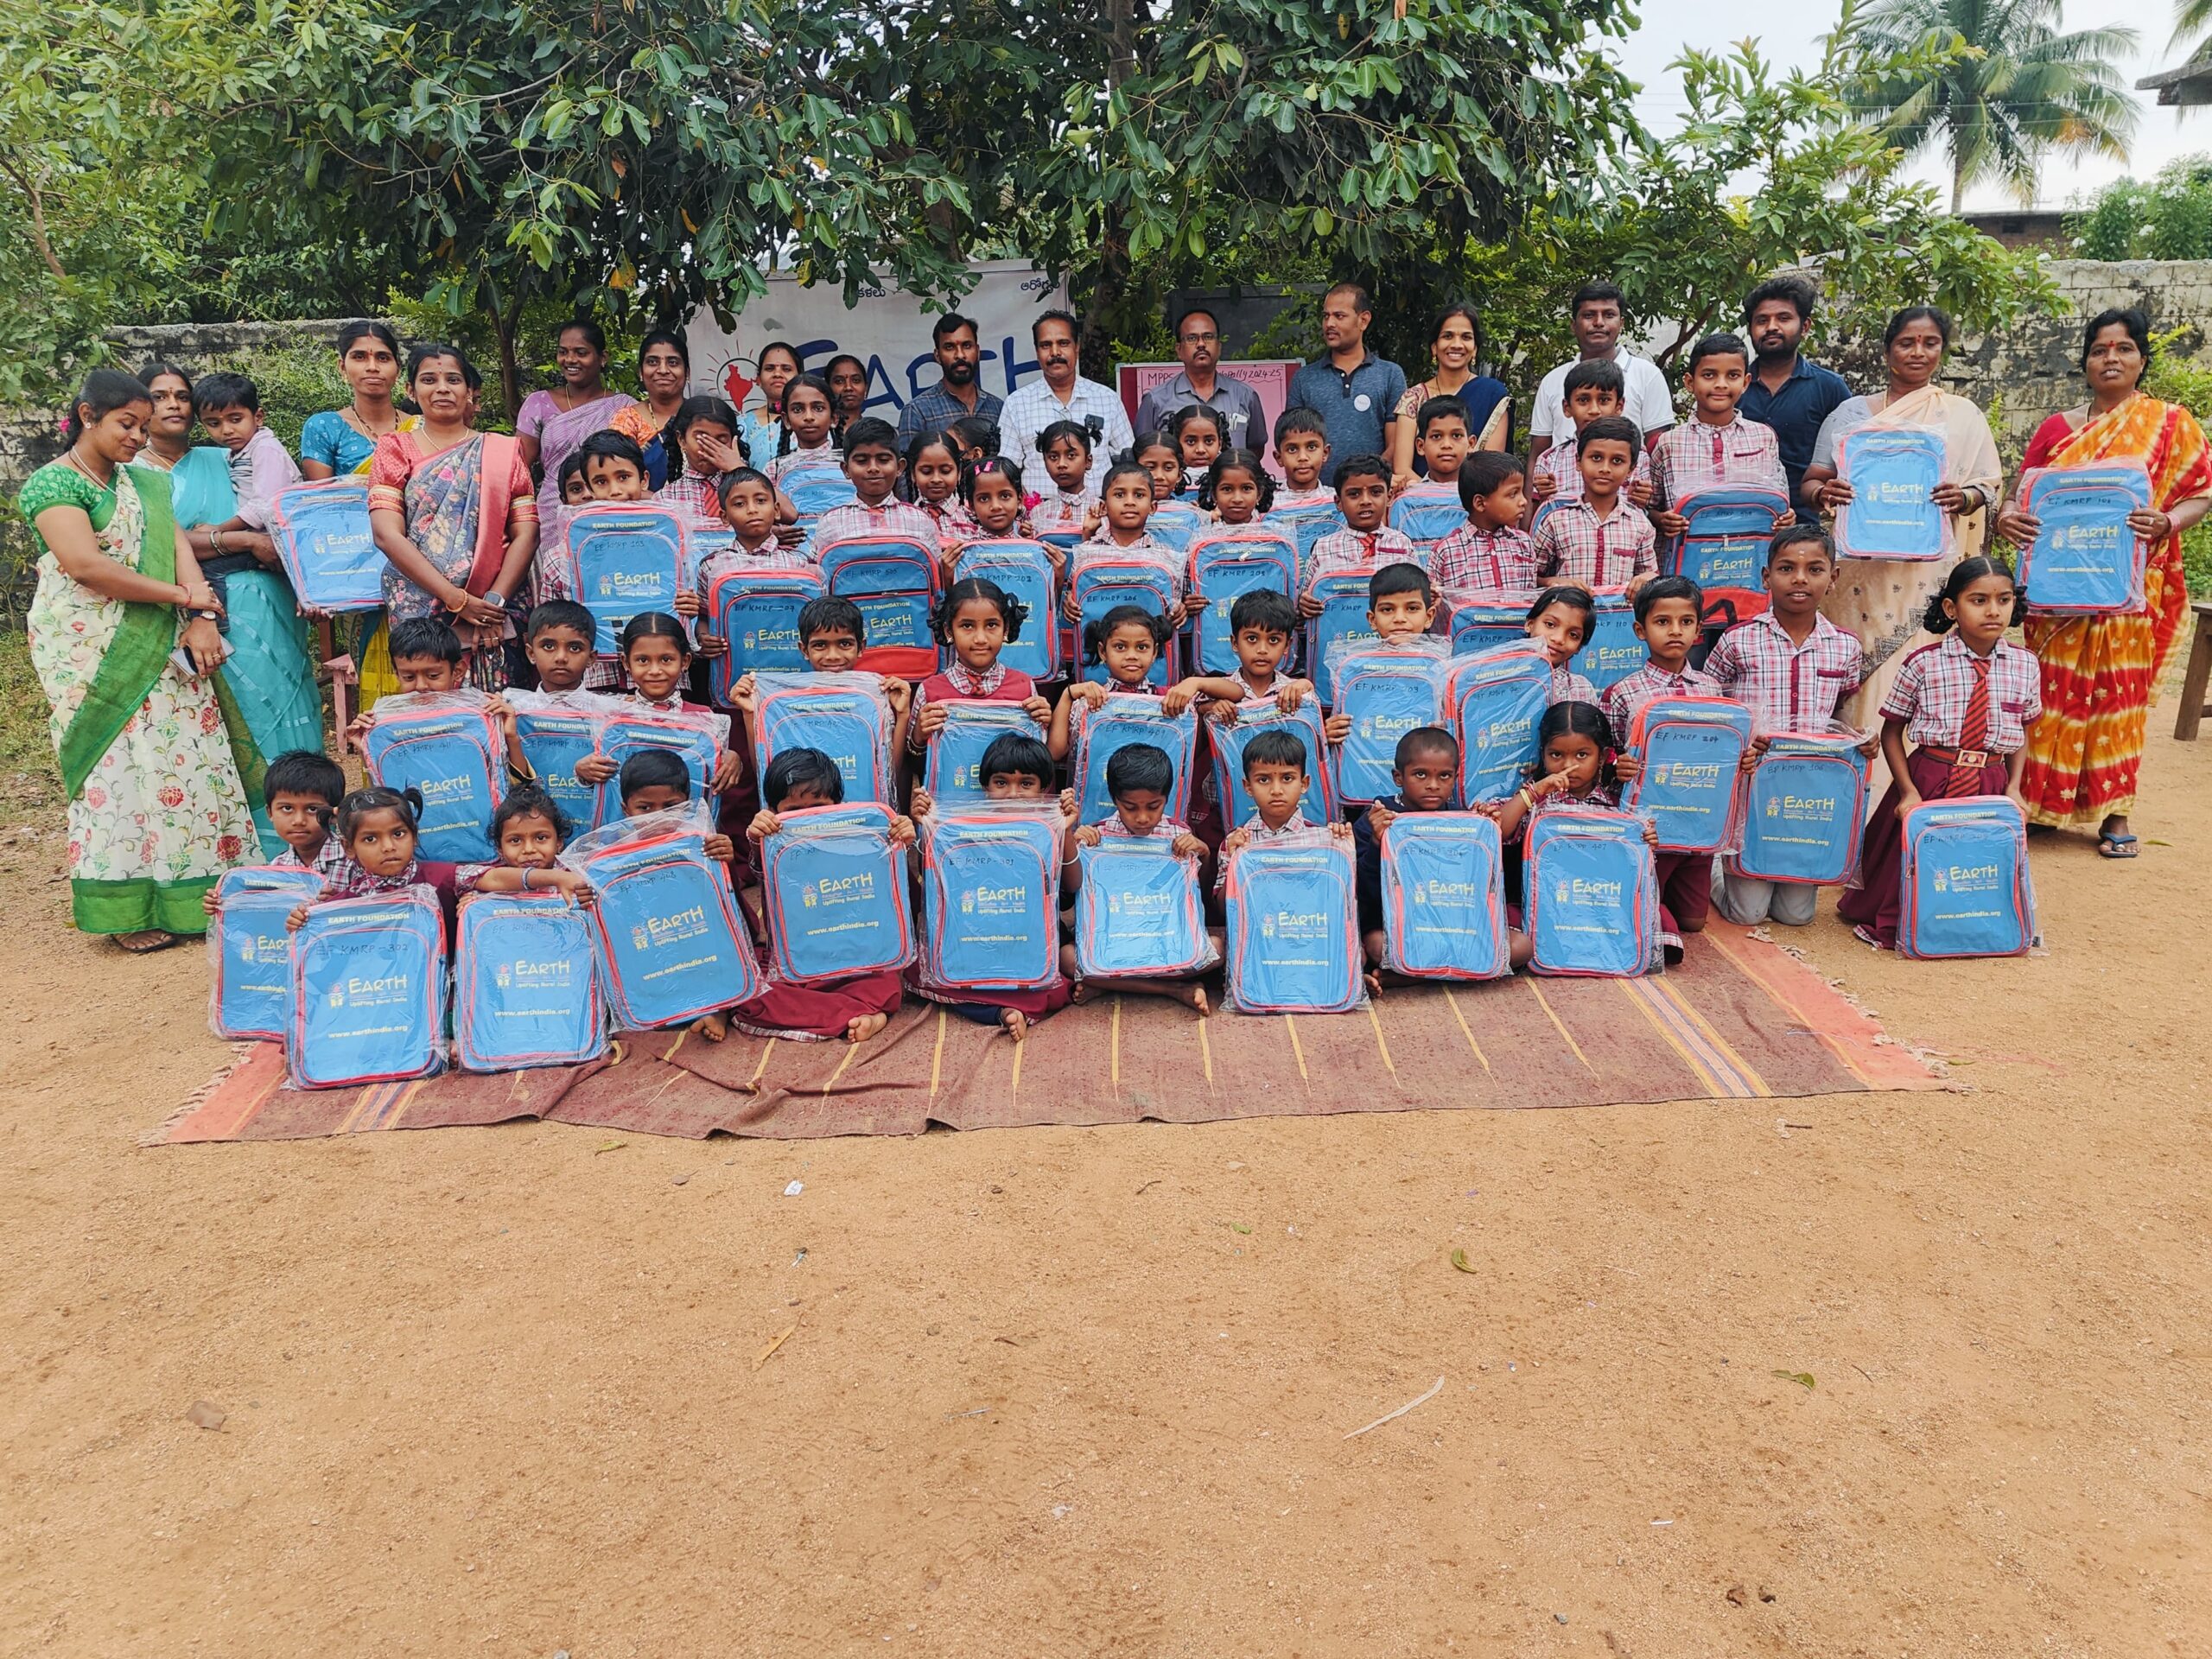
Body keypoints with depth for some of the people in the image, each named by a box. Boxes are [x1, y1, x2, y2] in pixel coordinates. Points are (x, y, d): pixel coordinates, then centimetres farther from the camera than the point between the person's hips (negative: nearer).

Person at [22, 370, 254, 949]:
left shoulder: (139, 483, 16)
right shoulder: (52, 484, -6)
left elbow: (177, 545, 4)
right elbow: (86, 565, -18)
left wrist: (202, 618, -11)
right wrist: (181, 595, -14)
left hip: (159, 647, 6)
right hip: (92, 653, -6)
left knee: (185, 757, 0)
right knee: (119, 764, -4)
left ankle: (192, 892, 8)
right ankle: (127, 908, 5)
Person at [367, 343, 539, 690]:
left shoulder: (502, 451, 13)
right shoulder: (396, 450, 10)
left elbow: (526, 533, 3)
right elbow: (387, 534, -2)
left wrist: (494, 601, -11)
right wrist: (457, 599, -13)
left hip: (493, 612, 0)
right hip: (417, 609, 0)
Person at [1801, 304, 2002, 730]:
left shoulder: (1963, 416, 12)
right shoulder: (1851, 412, 12)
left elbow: (1988, 488, 9)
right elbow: (1809, 484, 8)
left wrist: (1964, 497, -15)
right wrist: (1824, 494, -16)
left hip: (1930, 571, 0)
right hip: (1861, 570, 1)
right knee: (1857, 680, -3)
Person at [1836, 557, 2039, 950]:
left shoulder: (2024, 666, 1)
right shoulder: (1922, 663, -9)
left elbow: (2023, 733, 12)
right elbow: (1891, 731, -3)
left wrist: (2013, 788, -1)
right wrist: (1908, 791, -12)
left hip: (1992, 784, 3)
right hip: (1929, 780, -3)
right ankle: (1889, 922, 28)